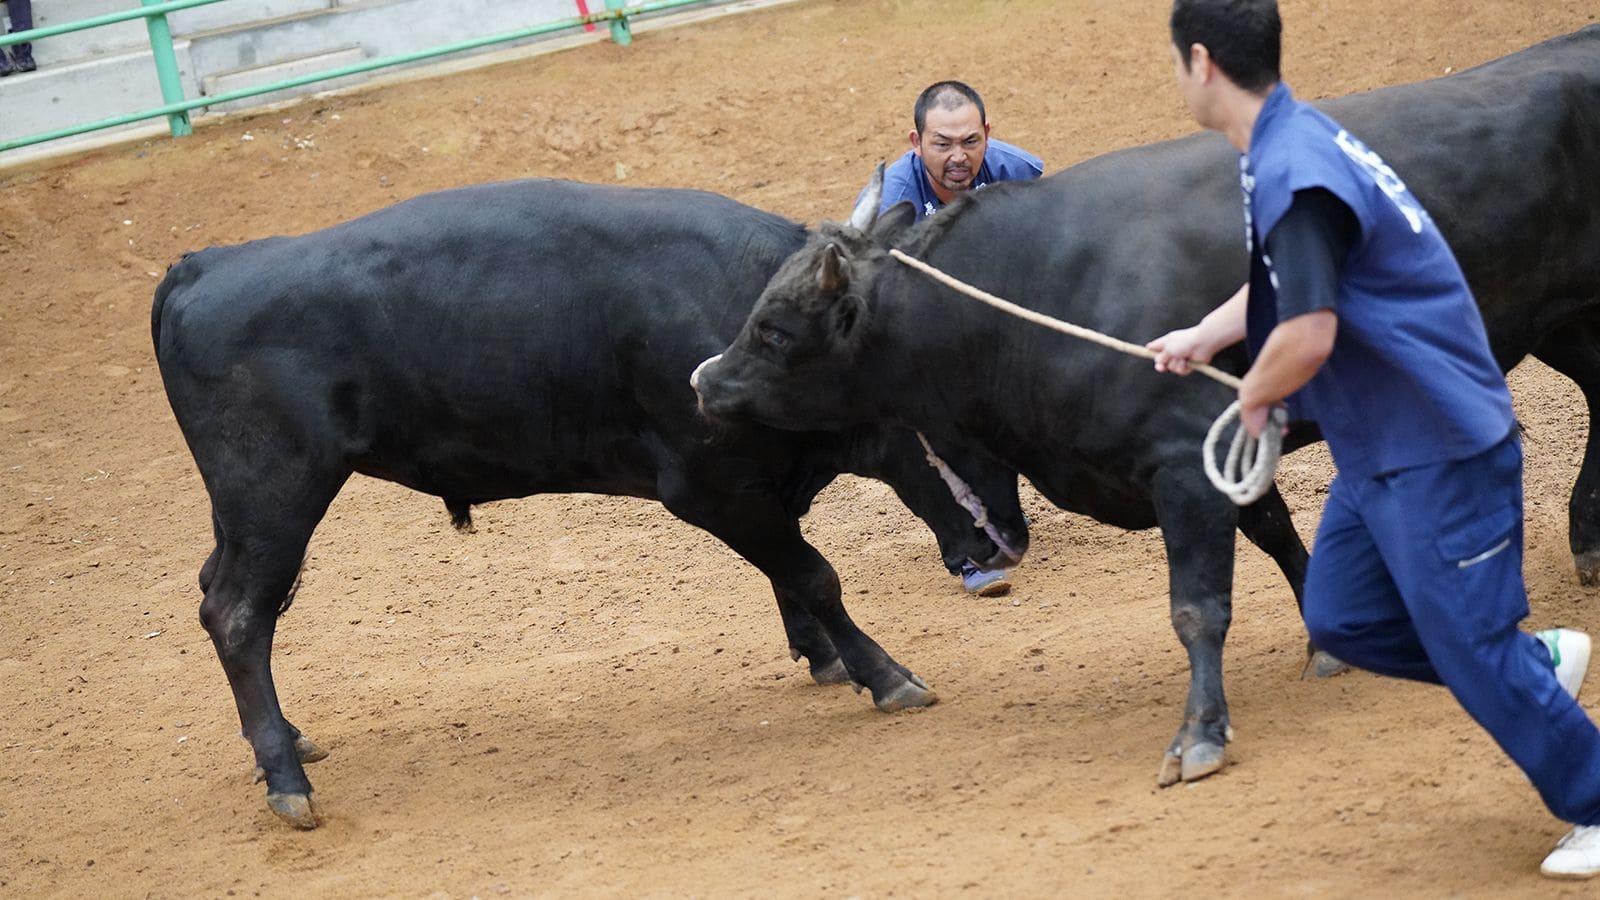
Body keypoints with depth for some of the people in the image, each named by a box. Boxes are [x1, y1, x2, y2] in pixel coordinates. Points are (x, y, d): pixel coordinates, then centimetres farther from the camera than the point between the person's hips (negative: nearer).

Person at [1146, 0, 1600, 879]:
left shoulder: (1294, 173, -25)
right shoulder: (1293, 142, 8)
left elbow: (1306, 334, -33)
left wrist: (1254, 398, -15)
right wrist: (1203, 337, 30)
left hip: (1439, 452, -10)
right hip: (1377, 449, 10)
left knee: (1471, 649, -2)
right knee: (1342, 618, 15)